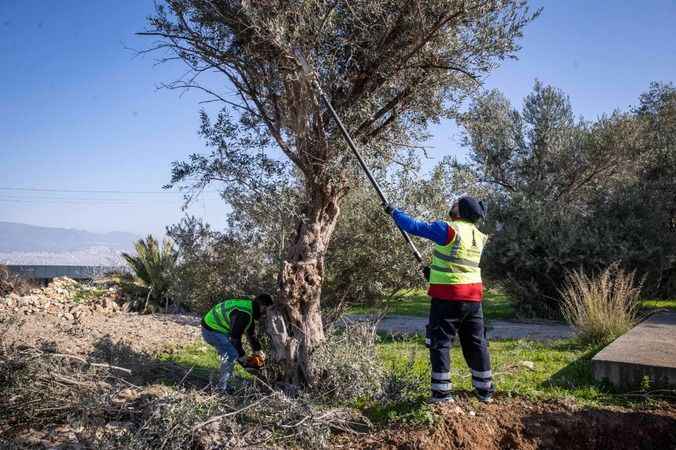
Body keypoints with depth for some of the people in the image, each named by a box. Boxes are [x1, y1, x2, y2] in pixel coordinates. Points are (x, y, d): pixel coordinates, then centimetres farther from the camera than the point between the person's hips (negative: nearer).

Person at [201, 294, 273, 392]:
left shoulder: (250, 310, 6)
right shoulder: (243, 314, -27)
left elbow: (251, 333, 18)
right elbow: (235, 337, -22)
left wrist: (258, 351, 16)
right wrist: (242, 357, -11)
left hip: (219, 329, 10)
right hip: (211, 331, -10)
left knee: (228, 354, 14)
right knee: (232, 354, -13)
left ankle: (223, 383, 22)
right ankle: (222, 387, -5)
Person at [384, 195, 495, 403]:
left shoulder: (448, 229, -12)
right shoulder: (478, 237, 10)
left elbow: (415, 226, -8)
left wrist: (394, 212, 5)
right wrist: (435, 271, 24)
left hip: (448, 295, -6)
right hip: (473, 297, 6)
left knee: (440, 343, 1)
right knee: (476, 344, 14)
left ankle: (441, 393, 0)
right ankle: (485, 391, 19)